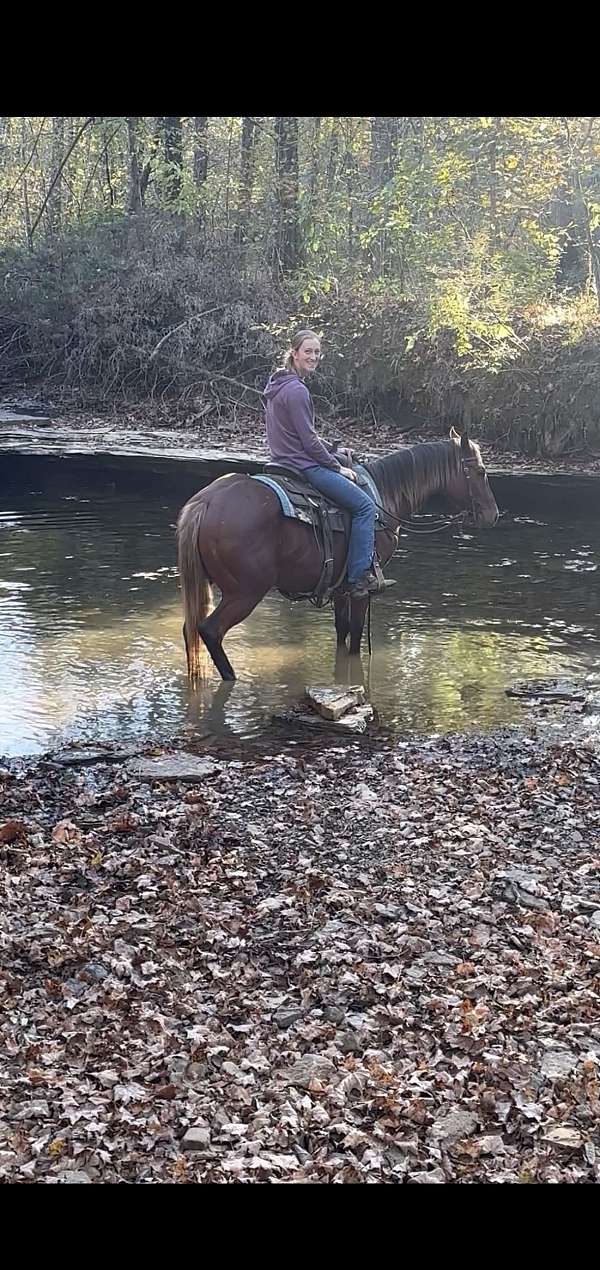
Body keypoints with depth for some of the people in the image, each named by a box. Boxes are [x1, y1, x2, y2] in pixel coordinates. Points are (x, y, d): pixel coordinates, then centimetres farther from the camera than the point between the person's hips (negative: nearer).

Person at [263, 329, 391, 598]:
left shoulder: (276, 386, 14)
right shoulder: (297, 390, -18)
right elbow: (309, 440, -20)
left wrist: (334, 454, 19)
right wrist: (337, 467, -9)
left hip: (286, 462, 11)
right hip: (304, 465, -11)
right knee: (365, 506, -9)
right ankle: (359, 578, -12)